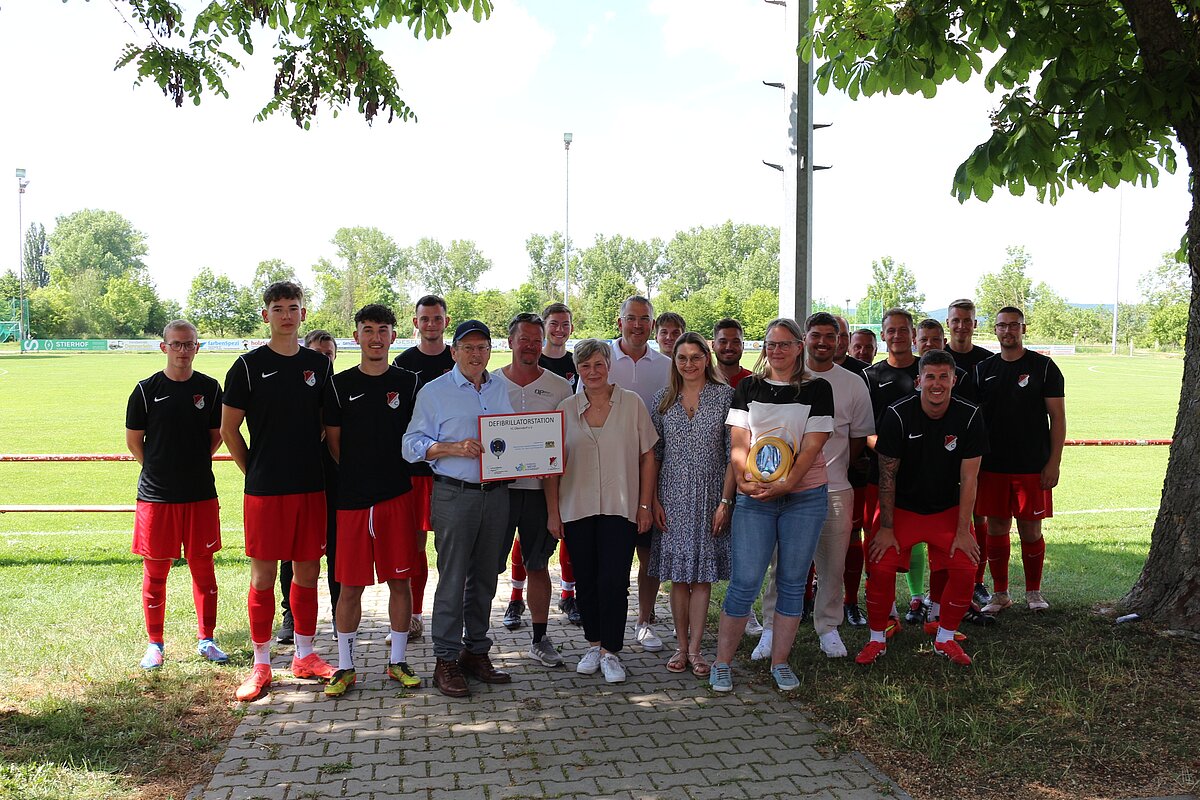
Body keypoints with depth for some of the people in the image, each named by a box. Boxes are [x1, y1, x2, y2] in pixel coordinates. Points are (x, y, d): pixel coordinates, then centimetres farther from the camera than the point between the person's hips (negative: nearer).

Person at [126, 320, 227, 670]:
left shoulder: (210, 388, 2)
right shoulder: (147, 389, -2)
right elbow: (133, 440, 6)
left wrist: (193, 465, 10)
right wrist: (161, 469, 9)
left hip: (201, 493, 1)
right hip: (156, 496, -1)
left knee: (203, 568, 7)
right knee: (155, 571, 6)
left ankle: (206, 640, 20)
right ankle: (154, 644, 20)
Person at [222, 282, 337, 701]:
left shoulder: (319, 364, 8)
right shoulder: (249, 366, -2)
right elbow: (228, 429, 2)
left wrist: (317, 466, 10)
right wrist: (256, 472, 2)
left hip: (311, 487, 3)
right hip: (265, 490, -3)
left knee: (308, 573, 10)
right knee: (263, 576, 3)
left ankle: (305, 655, 24)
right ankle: (261, 665, 14)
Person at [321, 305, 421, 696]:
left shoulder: (408, 382, 5)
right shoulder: (340, 385, 4)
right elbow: (333, 444, 8)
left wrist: (396, 475, 4)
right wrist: (355, 480, 4)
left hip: (398, 495, 1)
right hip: (351, 499, 0)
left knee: (399, 580, 6)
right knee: (350, 586, 4)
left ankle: (398, 661, 20)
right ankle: (345, 666, 18)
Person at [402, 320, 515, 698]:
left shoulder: (502, 389, 13)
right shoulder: (434, 391, -1)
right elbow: (412, 444, -5)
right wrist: (454, 448, -19)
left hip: (496, 493, 5)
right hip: (454, 494, -5)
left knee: (484, 577, 12)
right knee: (453, 579, -3)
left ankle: (476, 652, 24)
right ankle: (446, 660, 7)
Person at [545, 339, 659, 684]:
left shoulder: (632, 404, 1)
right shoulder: (566, 409, 5)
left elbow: (647, 457, 3)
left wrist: (645, 505, -1)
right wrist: (553, 512, 2)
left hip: (620, 509, -2)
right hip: (577, 509, 2)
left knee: (614, 581, -6)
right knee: (585, 580, 9)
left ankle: (611, 651, 9)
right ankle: (594, 644, 25)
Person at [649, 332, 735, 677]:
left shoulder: (725, 395, -1)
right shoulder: (664, 399, 6)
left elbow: (733, 453, -3)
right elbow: (652, 454, 7)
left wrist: (725, 500, -8)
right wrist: (653, 499, 0)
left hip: (710, 496, -2)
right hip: (673, 497, 2)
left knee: (702, 574, 2)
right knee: (678, 574, 6)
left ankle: (695, 649, 11)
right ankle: (681, 646, 18)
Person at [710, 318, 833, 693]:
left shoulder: (817, 389, 4)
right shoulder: (748, 388, 9)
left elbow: (812, 445, -5)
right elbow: (739, 441, 1)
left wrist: (786, 484, -16)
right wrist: (745, 479, -15)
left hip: (804, 496, 0)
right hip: (754, 497, 0)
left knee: (792, 582, 6)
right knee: (744, 582, -3)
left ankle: (780, 662, 20)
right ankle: (722, 663, 8)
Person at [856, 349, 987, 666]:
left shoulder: (969, 417, -11)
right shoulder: (898, 415, -16)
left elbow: (969, 478, -8)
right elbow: (887, 475, -12)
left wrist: (962, 530, -11)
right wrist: (886, 528, -12)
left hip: (948, 509, 2)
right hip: (901, 507, -2)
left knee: (965, 569, -10)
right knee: (880, 567, -13)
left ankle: (946, 637, 14)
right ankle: (877, 638, 8)